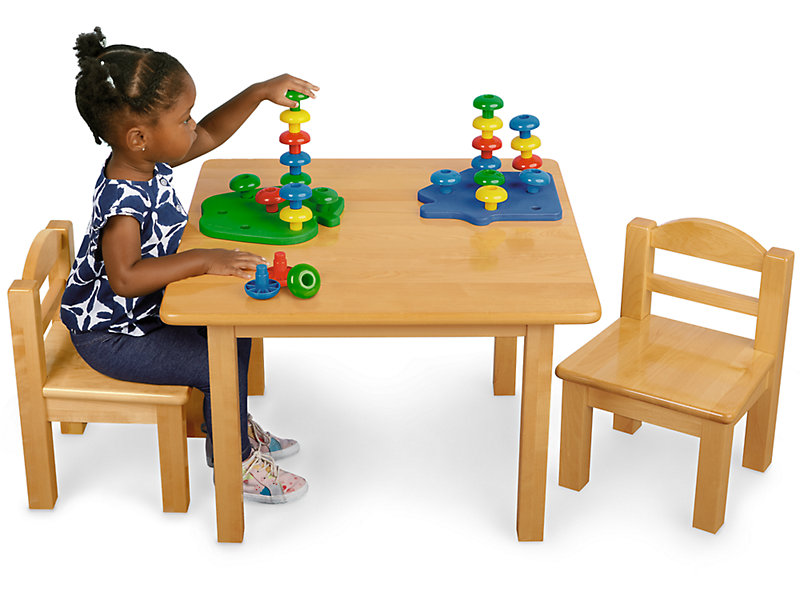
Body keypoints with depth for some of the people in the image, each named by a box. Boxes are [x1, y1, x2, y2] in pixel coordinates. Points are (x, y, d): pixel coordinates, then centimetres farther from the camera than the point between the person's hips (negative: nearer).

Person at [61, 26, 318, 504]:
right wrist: (203, 261, -41)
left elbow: (210, 135, 10)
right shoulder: (123, 200, -34)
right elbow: (124, 277, -43)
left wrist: (260, 92, 2)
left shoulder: (150, 162, -5)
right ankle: (236, 465, 8)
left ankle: (238, 425, 36)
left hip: (149, 312, 10)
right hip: (111, 336, -10)